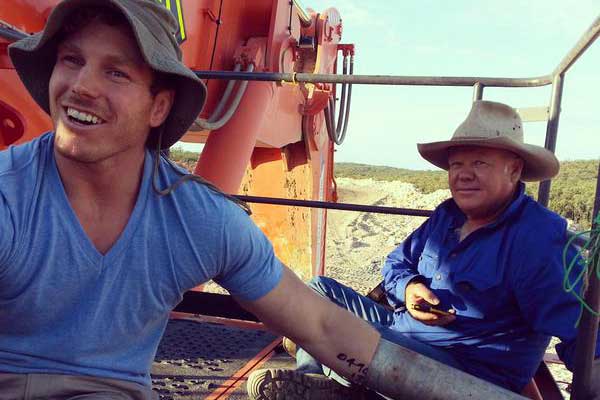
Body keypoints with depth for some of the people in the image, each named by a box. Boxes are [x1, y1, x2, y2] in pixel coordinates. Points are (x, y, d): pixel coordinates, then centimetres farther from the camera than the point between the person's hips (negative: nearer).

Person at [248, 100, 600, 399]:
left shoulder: (540, 239, -19)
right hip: (403, 332, 9)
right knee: (321, 290, 13)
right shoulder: (448, 216, 7)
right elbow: (397, 262, 15)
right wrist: (408, 287, -8)